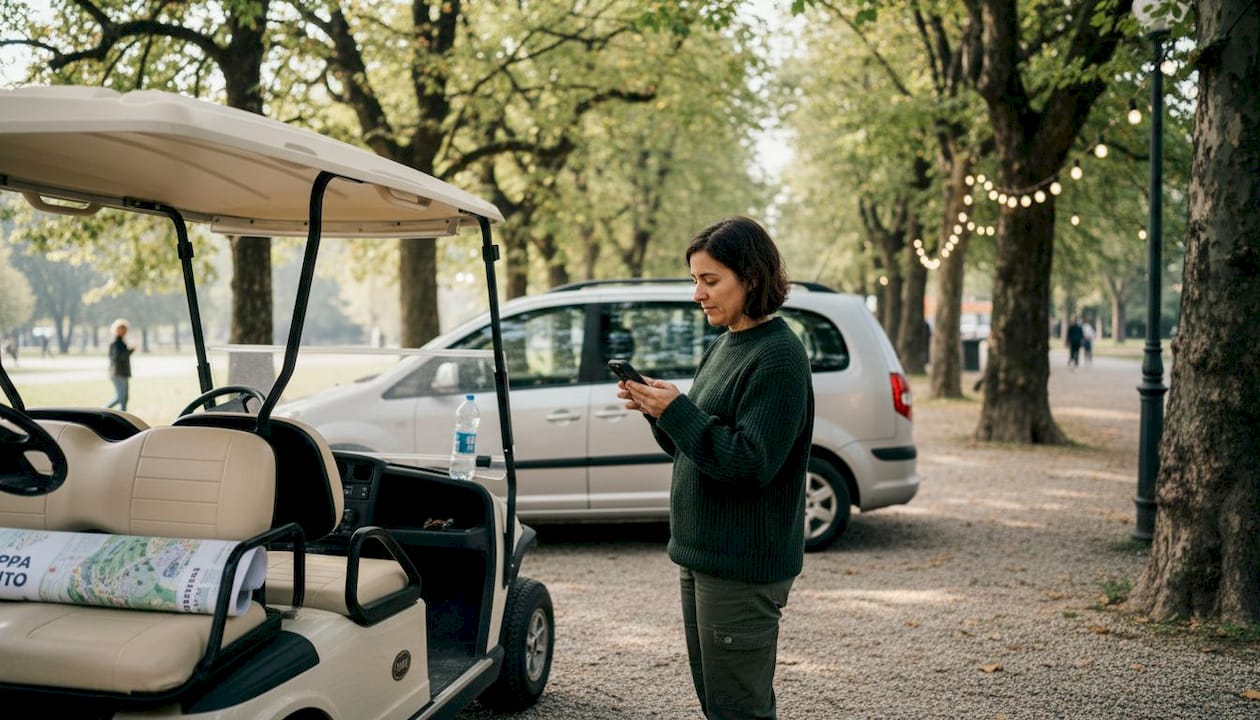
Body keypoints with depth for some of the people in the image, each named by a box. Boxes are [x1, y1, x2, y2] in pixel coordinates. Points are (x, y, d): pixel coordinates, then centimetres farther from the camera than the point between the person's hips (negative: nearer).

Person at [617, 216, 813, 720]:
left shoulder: (778, 356, -17)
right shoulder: (724, 345, 13)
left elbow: (750, 463, -23)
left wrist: (676, 411, -22)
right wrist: (657, 410, 0)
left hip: (742, 565, -10)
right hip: (701, 554, 10)